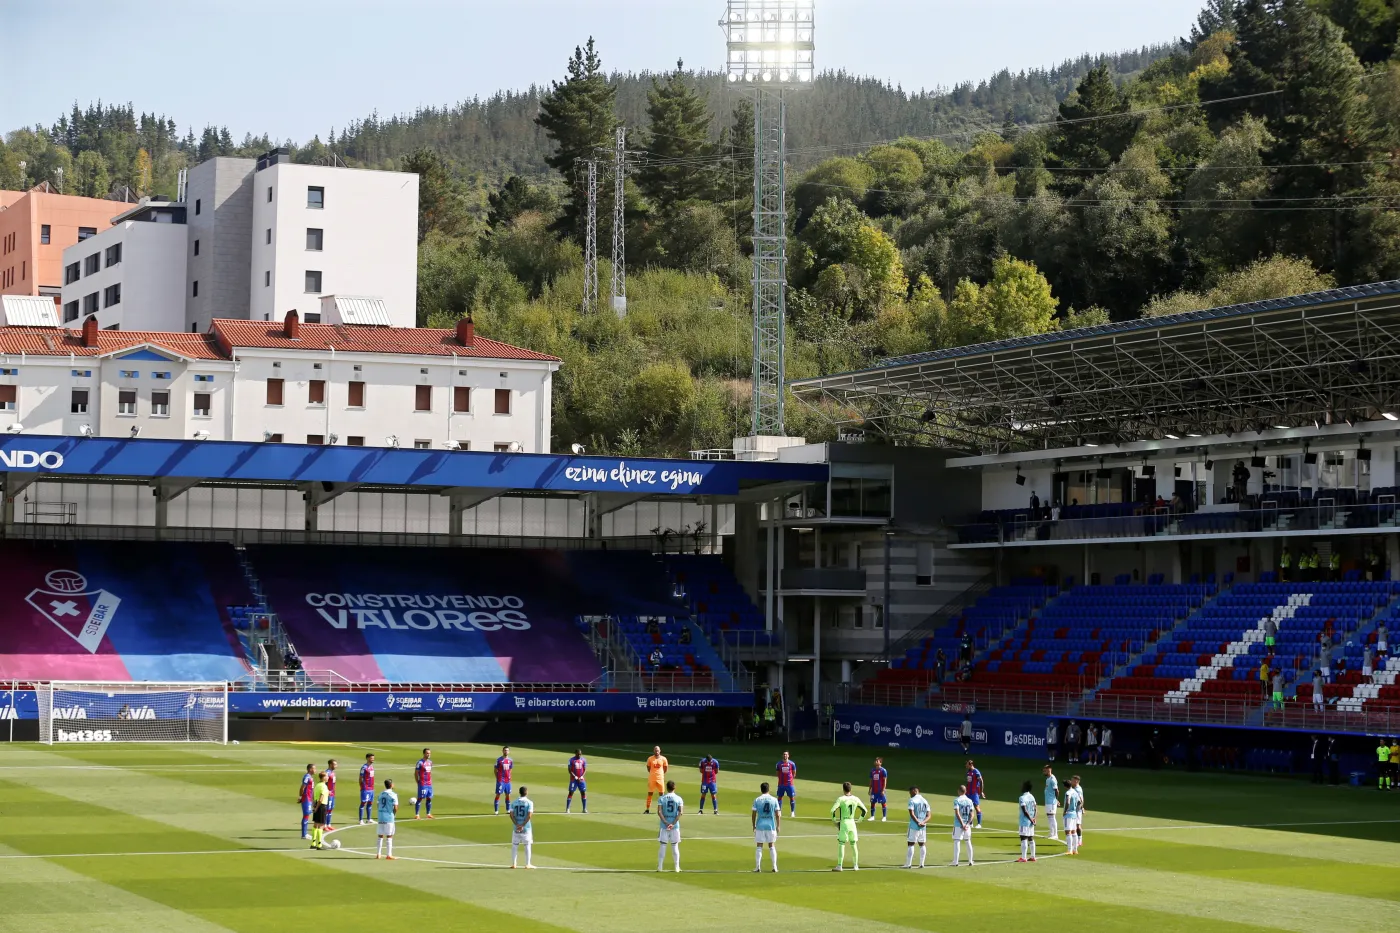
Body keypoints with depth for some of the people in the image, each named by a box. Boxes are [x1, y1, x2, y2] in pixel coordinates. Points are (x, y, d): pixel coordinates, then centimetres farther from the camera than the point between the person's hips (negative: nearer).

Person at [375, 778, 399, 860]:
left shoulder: (381, 794, 9)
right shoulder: (393, 795, -9)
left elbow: (378, 805, 10)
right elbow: (395, 808, -14)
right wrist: (394, 814, 3)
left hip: (381, 817, 5)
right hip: (389, 817, -5)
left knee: (380, 835, 12)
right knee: (389, 836, 1)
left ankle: (378, 854, 14)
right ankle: (389, 854, 2)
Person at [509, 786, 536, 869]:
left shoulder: (514, 802, 3)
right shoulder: (529, 802, -7)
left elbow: (511, 815, -6)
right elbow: (529, 816, -16)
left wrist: (517, 825, -12)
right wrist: (523, 825, -15)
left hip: (516, 827, 2)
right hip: (526, 827, -2)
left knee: (514, 845, 11)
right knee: (527, 845, 7)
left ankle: (513, 864, 10)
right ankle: (528, 864, 7)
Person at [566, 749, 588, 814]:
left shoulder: (583, 760, 4)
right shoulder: (571, 760, -5)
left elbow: (585, 769, 5)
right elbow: (569, 770, -6)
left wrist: (582, 777, -10)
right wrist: (575, 777, -15)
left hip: (581, 779, 3)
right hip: (573, 779, -3)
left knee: (583, 792, 1)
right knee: (571, 793, -6)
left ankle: (584, 808, 8)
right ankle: (567, 809, -3)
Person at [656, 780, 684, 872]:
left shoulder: (662, 798, -1)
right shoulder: (678, 799, -1)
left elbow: (659, 812, -11)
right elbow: (680, 812, -11)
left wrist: (666, 823, -14)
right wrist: (673, 823, -15)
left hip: (664, 825, 0)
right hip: (675, 826, 0)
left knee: (663, 845, 5)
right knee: (675, 846, 7)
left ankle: (660, 867, 5)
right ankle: (677, 867, 8)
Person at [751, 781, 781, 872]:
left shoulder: (757, 800, -2)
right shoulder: (774, 800, -1)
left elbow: (753, 814, 0)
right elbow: (778, 814, -1)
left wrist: (753, 826, 11)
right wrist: (778, 826, 7)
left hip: (760, 826, -1)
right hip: (771, 826, 1)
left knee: (759, 846, 6)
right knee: (772, 846, 9)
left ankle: (758, 867, 2)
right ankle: (774, 867, 6)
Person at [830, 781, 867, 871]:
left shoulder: (841, 799, -10)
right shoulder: (856, 799, 3)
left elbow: (833, 810, -20)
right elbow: (864, 810, 9)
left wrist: (834, 819, -5)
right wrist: (860, 819, 17)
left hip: (843, 823, -4)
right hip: (852, 822, 4)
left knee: (841, 844, -1)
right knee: (854, 845, 14)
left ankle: (839, 866, -5)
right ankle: (856, 865, 18)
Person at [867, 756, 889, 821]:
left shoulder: (883, 770, -6)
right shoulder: (872, 770, 10)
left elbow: (885, 781, -9)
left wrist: (883, 790, -15)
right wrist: (870, 789, 12)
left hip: (880, 791, -5)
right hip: (874, 790, 5)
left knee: (883, 803, 0)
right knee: (872, 803, 6)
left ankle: (884, 817, 5)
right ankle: (872, 816, 14)